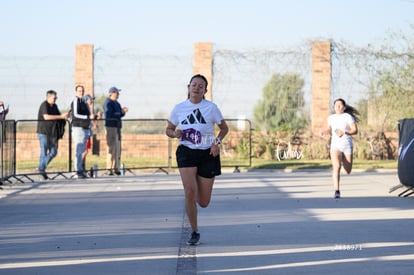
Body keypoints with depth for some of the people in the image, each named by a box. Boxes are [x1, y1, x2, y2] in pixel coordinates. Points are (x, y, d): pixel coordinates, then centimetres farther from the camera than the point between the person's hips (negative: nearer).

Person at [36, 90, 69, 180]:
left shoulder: (54, 106, 15)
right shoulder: (44, 105, -11)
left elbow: (59, 115, 25)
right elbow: (46, 117, -25)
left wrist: (65, 116, 1)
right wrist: (61, 116, -25)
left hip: (53, 133, 8)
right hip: (44, 132, -8)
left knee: (53, 152, 8)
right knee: (44, 152, -6)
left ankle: (41, 168, 20)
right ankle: (41, 170, 1)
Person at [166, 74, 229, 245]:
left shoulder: (211, 107, -3)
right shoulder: (179, 108, 2)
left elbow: (224, 127, 8)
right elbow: (168, 130, 13)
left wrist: (217, 141, -11)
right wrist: (174, 133, -10)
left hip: (207, 154, 0)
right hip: (186, 152, 0)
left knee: (203, 202, 1)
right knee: (189, 191, -20)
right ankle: (194, 232, -4)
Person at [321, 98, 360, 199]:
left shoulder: (348, 117, -6)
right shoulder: (331, 118, 6)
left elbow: (355, 130, -11)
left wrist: (344, 132, -27)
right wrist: (325, 131, 0)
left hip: (347, 146, -1)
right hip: (335, 146, 1)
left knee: (348, 171, 8)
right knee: (336, 167, -24)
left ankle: (344, 161, 45)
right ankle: (337, 191, -25)